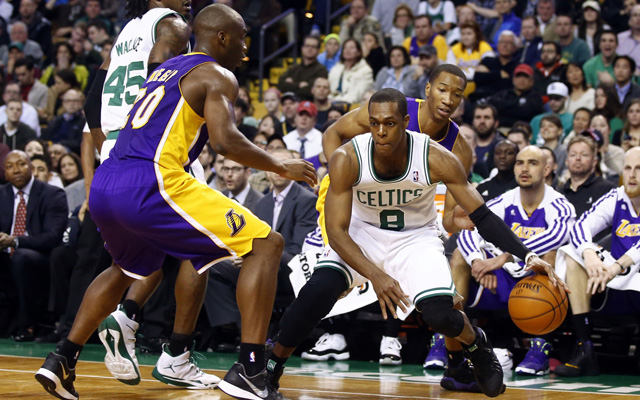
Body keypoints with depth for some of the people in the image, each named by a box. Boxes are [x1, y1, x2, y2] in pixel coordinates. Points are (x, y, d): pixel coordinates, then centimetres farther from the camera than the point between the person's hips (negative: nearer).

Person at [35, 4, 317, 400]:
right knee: (267, 245, -2)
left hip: (103, 187, 9)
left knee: (127, 267, 38)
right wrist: (282, 167, 1)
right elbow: (225, 141, -12)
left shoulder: (166, 68, 27)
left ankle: (62, 361, 31)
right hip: (149, 184, -9)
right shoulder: (218, 76, 3)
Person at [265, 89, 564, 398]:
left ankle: (477, 347, 16)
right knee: (318, 291, -28)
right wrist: (375, 275, -39)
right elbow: (336, 230, -25)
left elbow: (482, 216, -16)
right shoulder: (347, 159, -25)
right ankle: (271, 367, -8)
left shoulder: (436, 159, -24)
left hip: (415, 238, 0)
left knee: (440, 314, -21)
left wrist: (526, 256, -26)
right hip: (362, 234, 0)